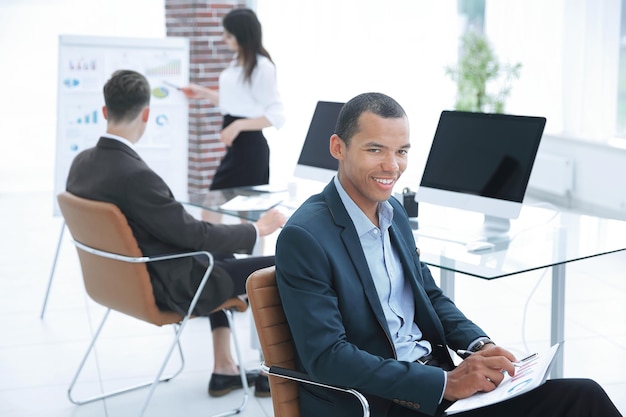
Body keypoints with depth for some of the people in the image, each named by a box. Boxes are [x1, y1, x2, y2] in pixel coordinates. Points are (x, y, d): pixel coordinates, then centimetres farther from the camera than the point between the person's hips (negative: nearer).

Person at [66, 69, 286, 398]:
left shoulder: (81, 163, -5)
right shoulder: (136, 176, -31)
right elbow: (195, 235, -23)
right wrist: (257, 229, -9)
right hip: (166, 288, -9)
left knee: (221, 255, 29)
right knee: (279, 269, 0)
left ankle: (224, 369, 29)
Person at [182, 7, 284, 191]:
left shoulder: (262, 66, -14)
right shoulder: (236, 62, 11)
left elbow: (277, 116, -18)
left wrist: (239, 125, -24)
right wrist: (203, 92, 19)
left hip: (249, 144, -9)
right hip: (234, 145, 9)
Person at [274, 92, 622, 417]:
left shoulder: (393, 211, 9)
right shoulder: (304, 238, -15)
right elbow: (327, 357, -19)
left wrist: (481, 345, -2)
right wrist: (446, 383, -21)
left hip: (436, 370, 7)